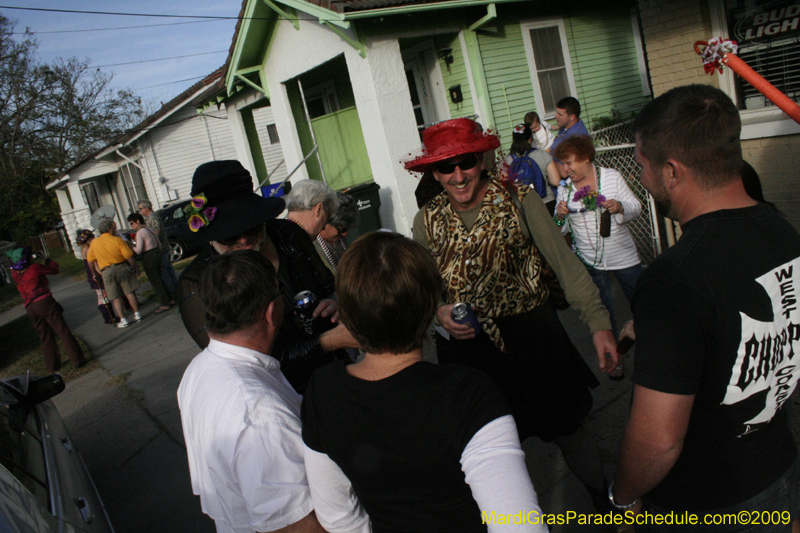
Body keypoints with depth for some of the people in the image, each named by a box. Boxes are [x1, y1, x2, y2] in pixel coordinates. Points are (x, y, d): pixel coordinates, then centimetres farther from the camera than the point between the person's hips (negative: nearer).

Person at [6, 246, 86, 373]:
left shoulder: (14, 274, 7)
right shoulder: (35, 268, -7)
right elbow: (54, 270, 5)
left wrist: (32, 260, 24)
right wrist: (49, 261, 22)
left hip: (30, 308, 5)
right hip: (45, 302, -5)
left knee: (45, 337, 14)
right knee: (63, 332, -3)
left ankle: (52, 366, 17)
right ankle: (77, 359, -5)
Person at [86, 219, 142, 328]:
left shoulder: (94, 243, 2)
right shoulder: (117, 240, -6)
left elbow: (90, 260, 10)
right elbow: (129, 257, -9)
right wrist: (136, 269, 3)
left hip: (107, 272, 1)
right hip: (122, 268, -1)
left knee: (116, 298, 6)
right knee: (130, 292, 9)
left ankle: (123, 320, 5)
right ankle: (137, 314, 13)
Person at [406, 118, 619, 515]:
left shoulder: (518, 200, -11)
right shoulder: (426, 221, -2)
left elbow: (565, 262, -14)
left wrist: (598, 322, -22)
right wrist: (440, 312, -16)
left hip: (533, 333, -2)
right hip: (473, 344, 3)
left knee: (567, 428, 12)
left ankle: (605, 503, 40)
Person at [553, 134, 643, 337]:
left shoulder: (612, 177, -3)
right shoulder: (564, 189, 0)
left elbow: (636, 208, -1)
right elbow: (561, 229, 3)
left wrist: (620, 207, -22)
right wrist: (559, 216, -19)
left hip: (623, 257, -1)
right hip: (589, 260, 1)